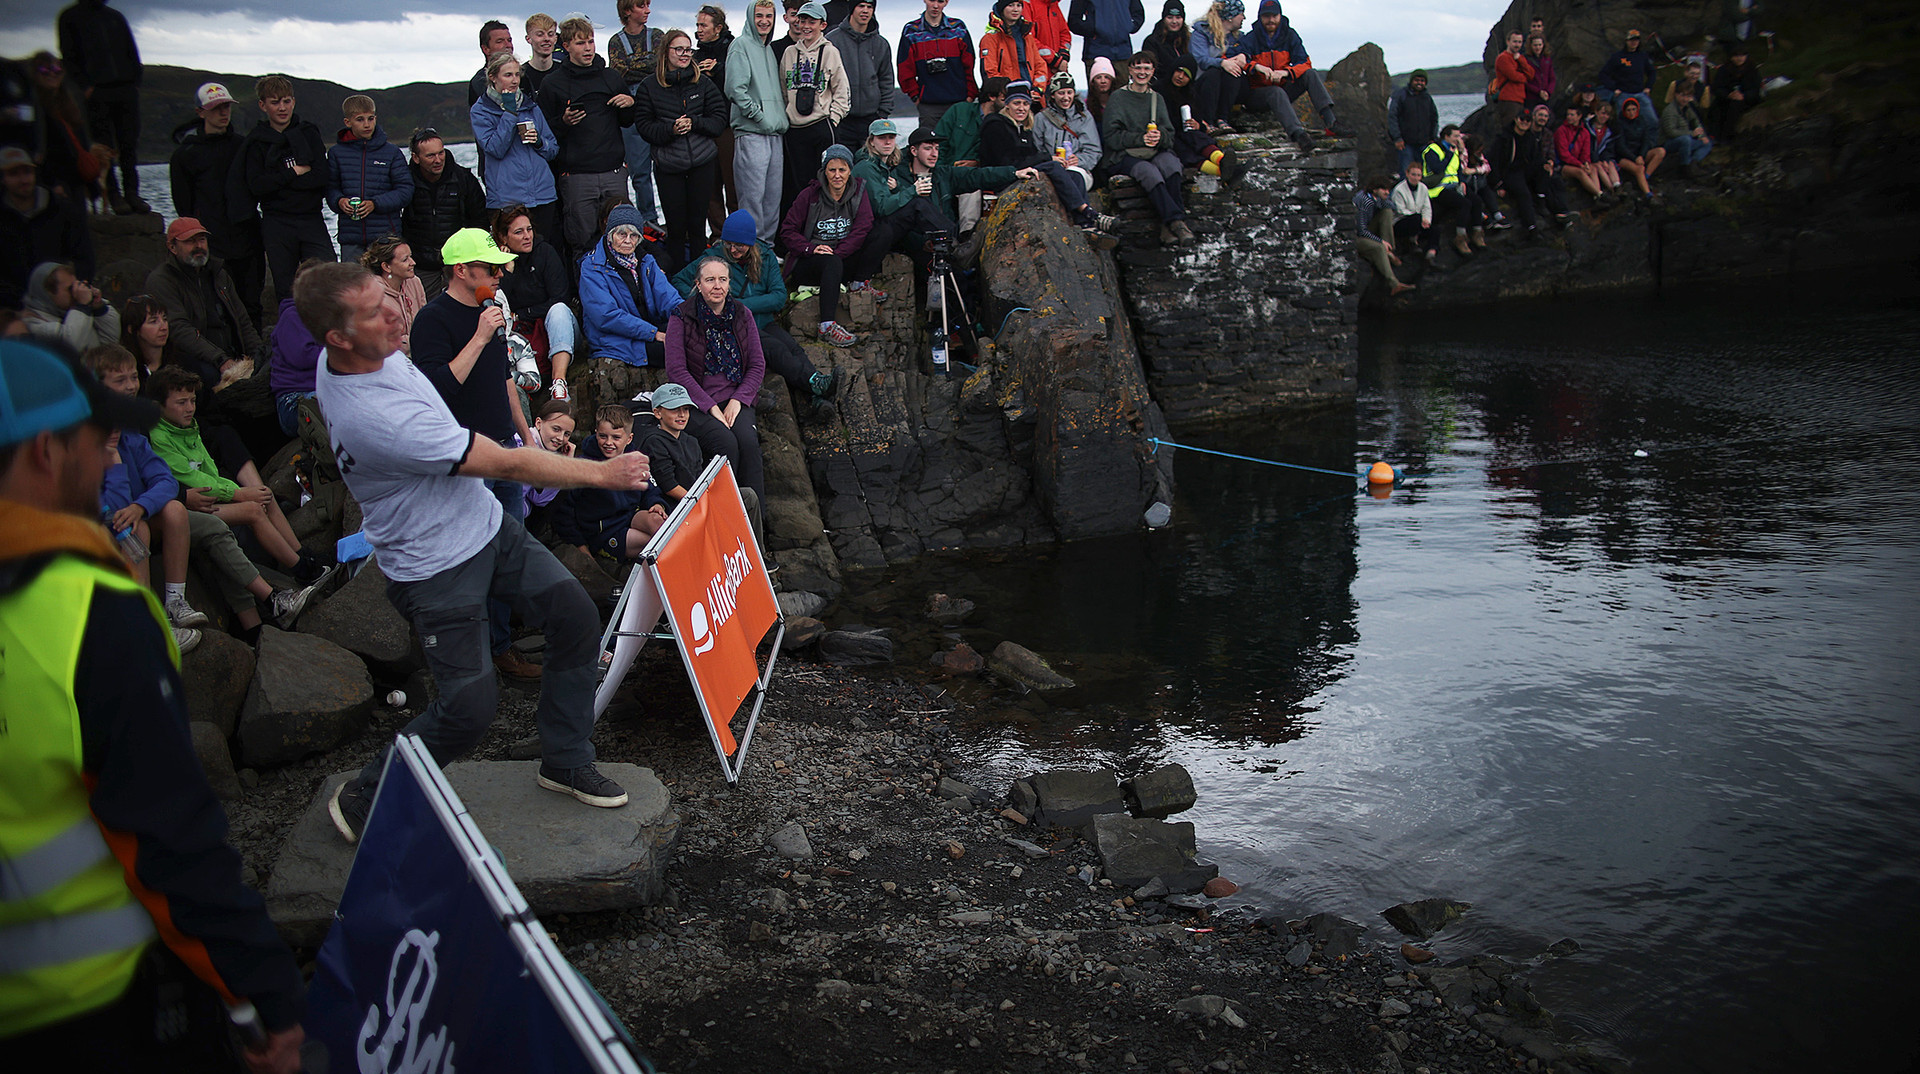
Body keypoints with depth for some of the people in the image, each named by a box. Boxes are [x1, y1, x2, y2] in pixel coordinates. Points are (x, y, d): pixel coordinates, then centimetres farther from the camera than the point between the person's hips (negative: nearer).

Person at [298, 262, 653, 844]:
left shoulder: (341, 359, -5)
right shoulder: (375, 417, -34)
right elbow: (508, 465, -28)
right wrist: (602, 472, -19)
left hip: (489, 524, 9)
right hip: (437, 567, -9)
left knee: (576, 617, 3)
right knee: (470, 704, -10)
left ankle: (565, 761, 19)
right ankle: (364, 799, 15)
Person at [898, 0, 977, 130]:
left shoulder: (958, 28, 8)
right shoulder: (911, 31, 5)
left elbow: (969, 66, 9)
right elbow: (905, 69, 6)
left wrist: (970, 95, 3)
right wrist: (915, 95, 0)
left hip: (959, 102, 1)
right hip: (928, 106, -1)